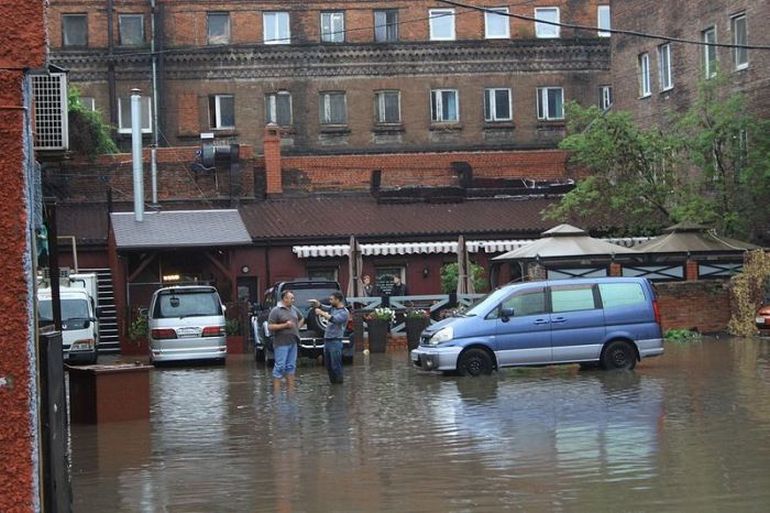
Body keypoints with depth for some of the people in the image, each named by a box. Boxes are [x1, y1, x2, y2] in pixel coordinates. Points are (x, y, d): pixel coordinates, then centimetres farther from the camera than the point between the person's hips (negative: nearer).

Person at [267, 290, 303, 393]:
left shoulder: (294, 309, 12)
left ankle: (290, 390, 16)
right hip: (281, 343, -7)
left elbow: (301, 318, 30)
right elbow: (270, 326, -15)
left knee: (291, 366, 10)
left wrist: (297, 327, 13)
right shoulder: (276, 310, -9)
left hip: (293, 343, 7)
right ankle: (276, 391, -4)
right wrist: (285, 325, -19)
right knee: (280, 366, -7)